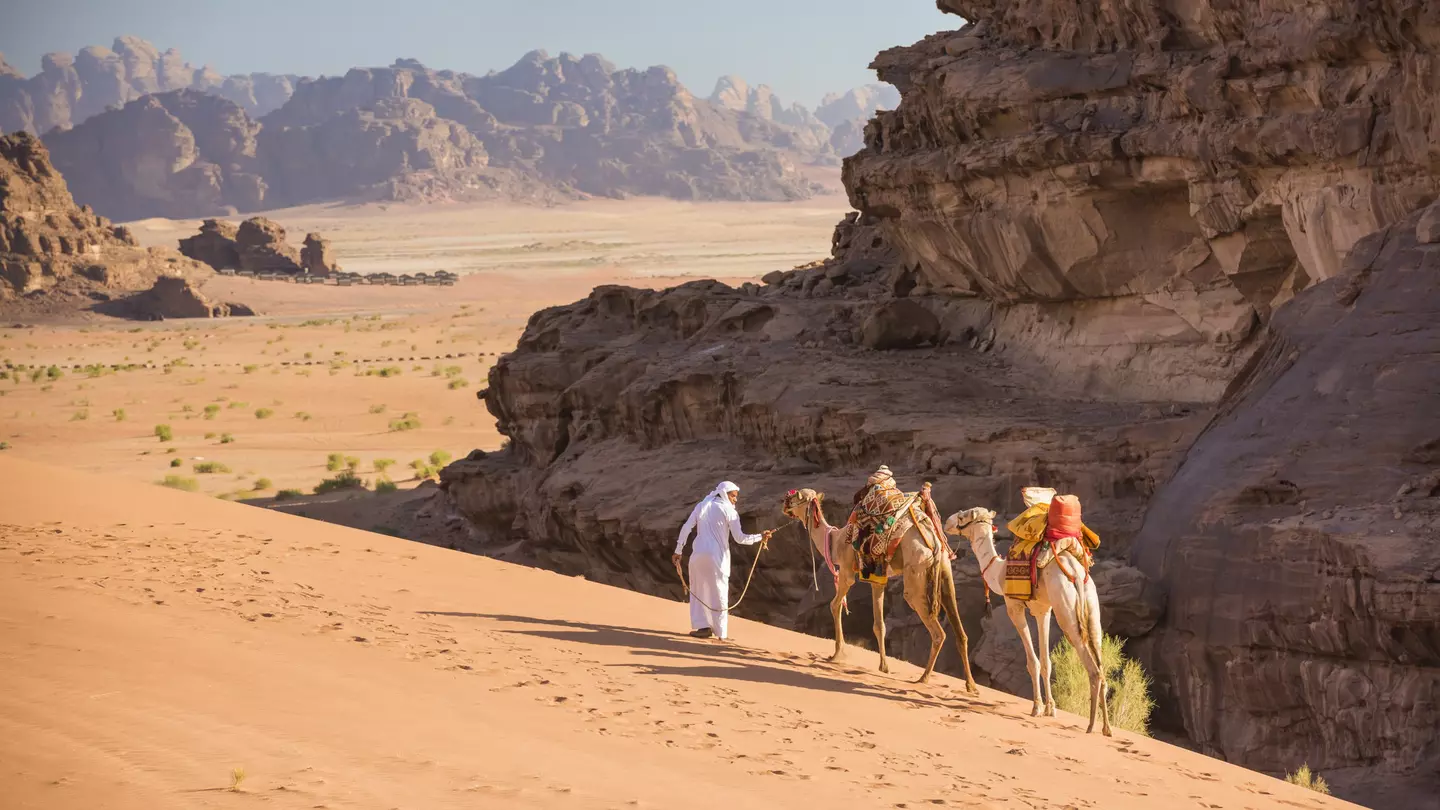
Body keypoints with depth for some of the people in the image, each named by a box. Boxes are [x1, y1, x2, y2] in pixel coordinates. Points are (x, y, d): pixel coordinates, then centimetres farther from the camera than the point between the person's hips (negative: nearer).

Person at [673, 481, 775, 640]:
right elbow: (739, 538, -8)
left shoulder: (701, 506, 11)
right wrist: (760, 537, 0)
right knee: (718, 593, 7)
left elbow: (686, 528, 6)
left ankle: (702, 626, 2)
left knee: (698, 591, 15)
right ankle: (720, 632, 7)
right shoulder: (729, 511, -2)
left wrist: (678, 551, 10)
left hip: (698, 554, 3)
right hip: (717, 556, -3)